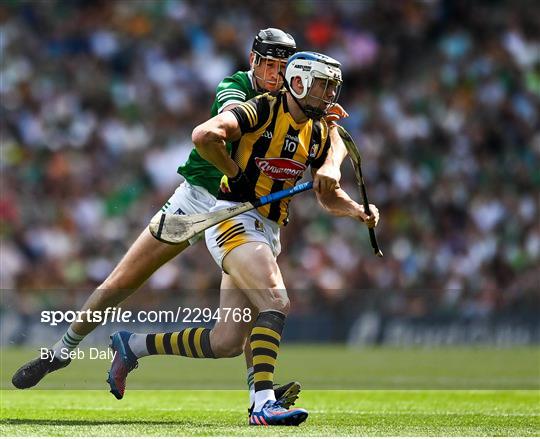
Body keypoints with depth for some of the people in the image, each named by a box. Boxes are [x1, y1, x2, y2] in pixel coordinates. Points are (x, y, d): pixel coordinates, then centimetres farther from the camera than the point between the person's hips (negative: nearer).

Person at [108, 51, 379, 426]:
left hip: (268, 233, 8)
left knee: (226, 343, 4)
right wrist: (235, 173, -12)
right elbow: (204, 135, -24)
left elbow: (328, 195, 24)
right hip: (234, 218, -8)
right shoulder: (263, 110, -9)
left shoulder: (320, 134, 13)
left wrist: (359, 211, 5)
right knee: (276, 302, -27)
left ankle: (134, 345, 22)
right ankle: (264, 404, -32)